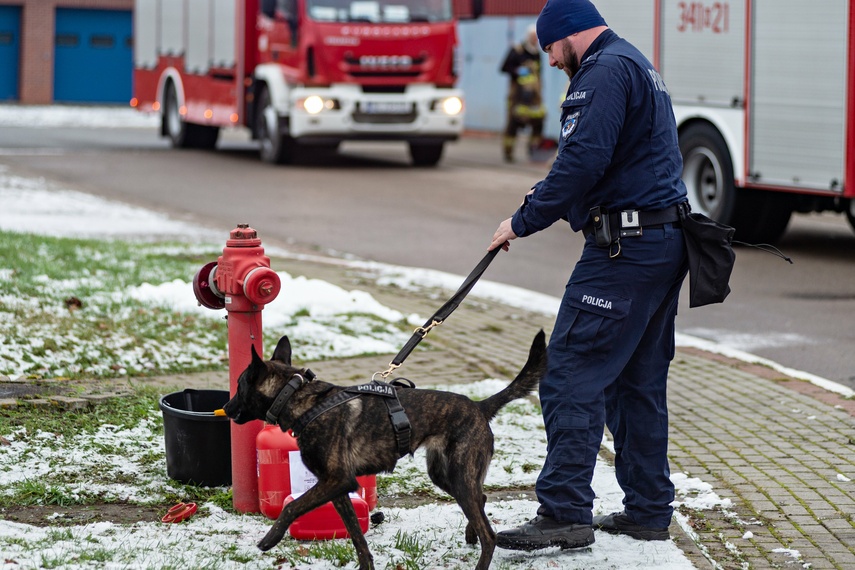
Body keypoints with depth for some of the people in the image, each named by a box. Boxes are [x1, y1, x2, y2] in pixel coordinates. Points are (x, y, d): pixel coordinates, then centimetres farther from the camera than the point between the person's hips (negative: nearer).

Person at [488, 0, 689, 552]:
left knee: (571, 377, -10)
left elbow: (584, 159, -22)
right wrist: (541, 207, 19)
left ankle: (565, 513, -12)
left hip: (624, 248, -11)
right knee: (640, 382, 15)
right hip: (664, 242, 11)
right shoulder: (640, 67, 22)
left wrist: (525, 220, -14)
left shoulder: (606, 71, -12)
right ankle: (649, 510, 18)